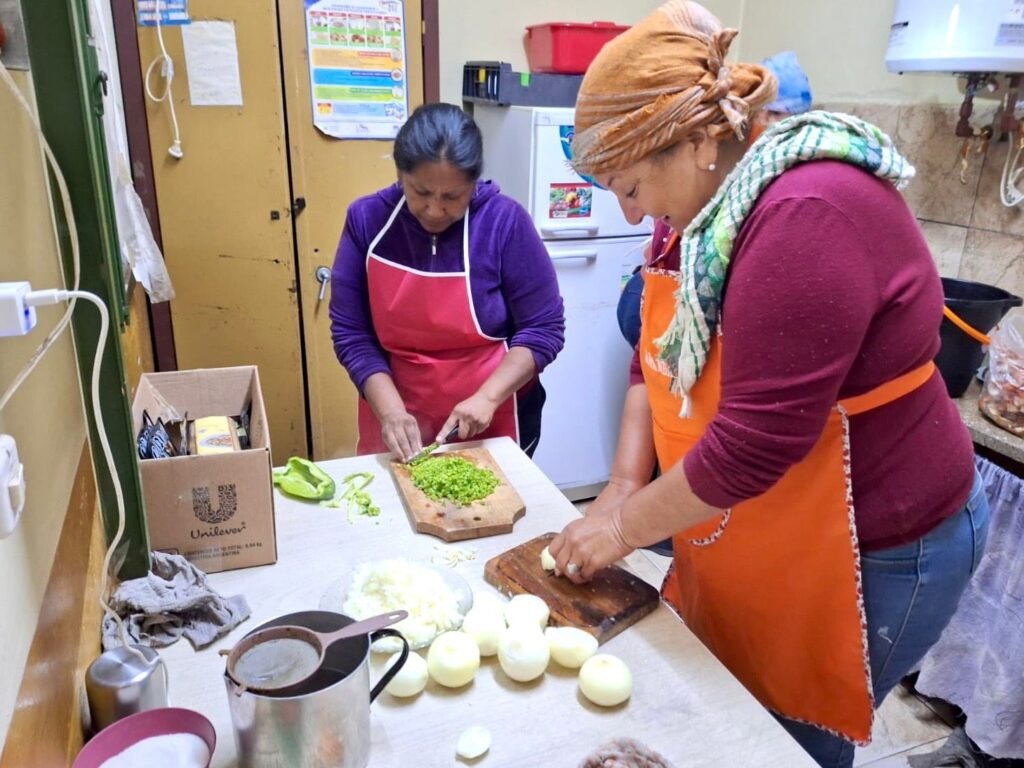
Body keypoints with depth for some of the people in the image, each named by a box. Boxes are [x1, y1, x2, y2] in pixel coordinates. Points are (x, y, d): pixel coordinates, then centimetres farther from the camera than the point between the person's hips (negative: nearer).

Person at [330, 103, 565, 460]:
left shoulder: (505, 221, -14)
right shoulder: (367, 219, -8)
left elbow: (543, 329, -10)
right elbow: (350, 332, -6)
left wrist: (487, 397, -20)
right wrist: (390, 409, -17)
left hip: (494, 426, -1)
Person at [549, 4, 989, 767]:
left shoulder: (809, 217, -30)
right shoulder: (698, 209, 0)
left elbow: (753, 441, -32)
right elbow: (660, 361, 3)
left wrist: (624, 526, -18)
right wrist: (625, 488, -7)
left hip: (872, 553, -8)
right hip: (756, 540, 8)